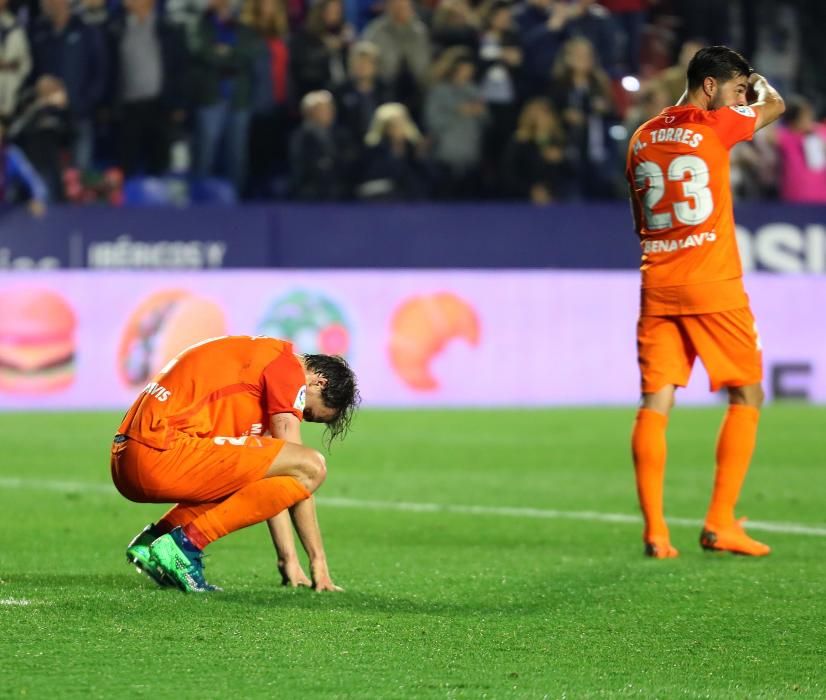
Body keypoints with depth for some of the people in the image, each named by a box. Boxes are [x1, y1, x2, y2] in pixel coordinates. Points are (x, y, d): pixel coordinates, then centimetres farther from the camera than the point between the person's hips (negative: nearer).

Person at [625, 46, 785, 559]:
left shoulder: (642, 138, 11)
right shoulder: (715, 126, -6)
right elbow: (774, 105, 13)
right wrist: (757, 83, 31)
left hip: (657, 285, 5)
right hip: (713, 285, -5)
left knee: (656, 402, 1)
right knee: (747, 397, 6)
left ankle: (655, 530, -7)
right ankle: (721, 522, -1)